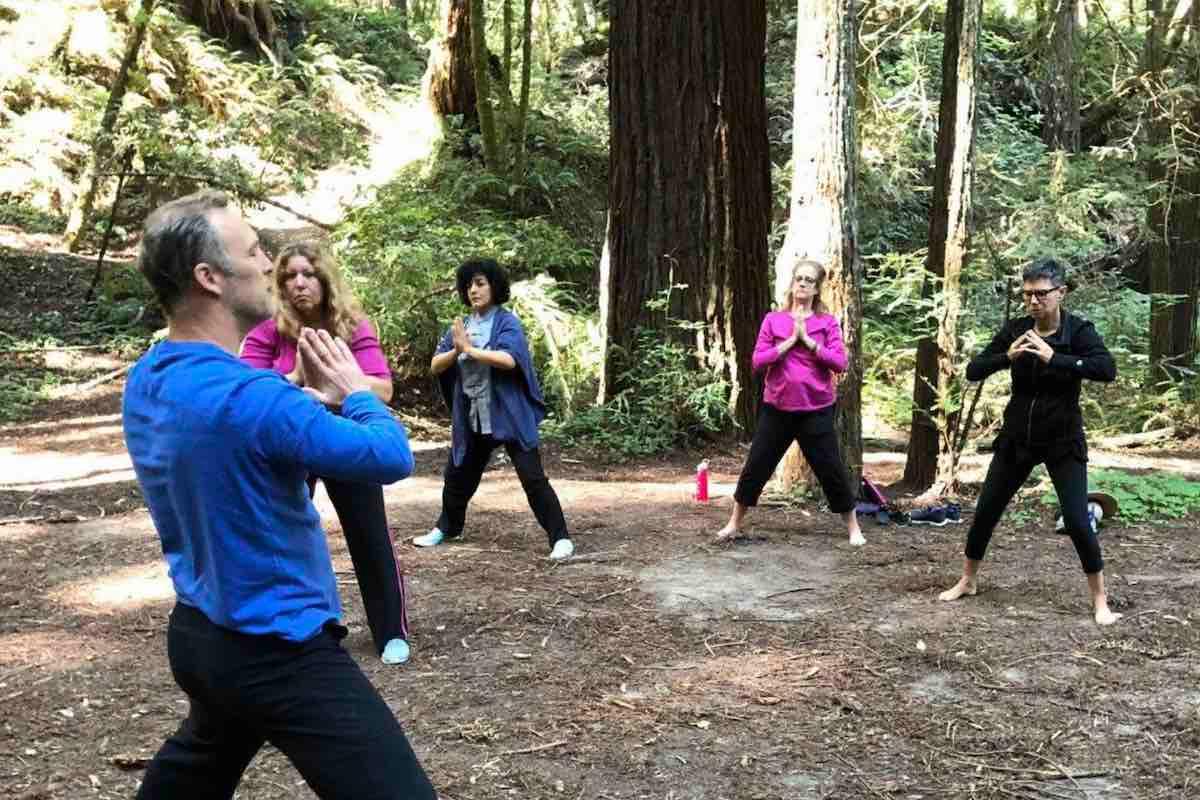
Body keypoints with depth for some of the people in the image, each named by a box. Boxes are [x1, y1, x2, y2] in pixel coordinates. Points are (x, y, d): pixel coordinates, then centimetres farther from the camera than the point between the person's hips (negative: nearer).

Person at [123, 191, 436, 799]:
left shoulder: (146, 381, 1)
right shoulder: (245, 395, -28)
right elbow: (393, 457, -22)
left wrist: (312, 399, 0)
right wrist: (353, 392, -3)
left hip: (196, 634, 10)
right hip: (278, 653, -10)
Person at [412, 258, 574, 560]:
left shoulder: (507, 322, -8)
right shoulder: (461, 326, 9)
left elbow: (508, 359, -26)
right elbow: (436, 366, 4)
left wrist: (469, 349, -18)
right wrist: (456, 351, -15)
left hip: (509, 415, -6)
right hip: (471, 418, 6)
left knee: (533, 478, -8)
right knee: (457, 475, 19)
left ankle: (560, 538, -2)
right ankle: (446, 528, 39)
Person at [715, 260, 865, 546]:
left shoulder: (828, 322, 0)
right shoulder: (773, 320, 3)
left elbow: (840, 362, -9)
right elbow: (757, 361, -4)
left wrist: (808, 340, -14)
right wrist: (789, 341, -13)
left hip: (816, 410, -1)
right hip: (777, 407, 1)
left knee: (831, 469, 5)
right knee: (756, 466, 7)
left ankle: (853, 527, 21)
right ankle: (734, 524, 22)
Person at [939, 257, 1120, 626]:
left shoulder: (1079, 330, -12)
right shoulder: (1015, 330, -3)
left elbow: (1107, 369, -29)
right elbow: (972, 371, -6)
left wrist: (1054, 358, -35)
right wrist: (1006, 357, -24)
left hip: (1063, 440, -3)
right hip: (1017, 437, 4)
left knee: (1076, 520, -8)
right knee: (985, 511, 9)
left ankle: (1100, 601, 9)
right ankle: (967, 581, 28)